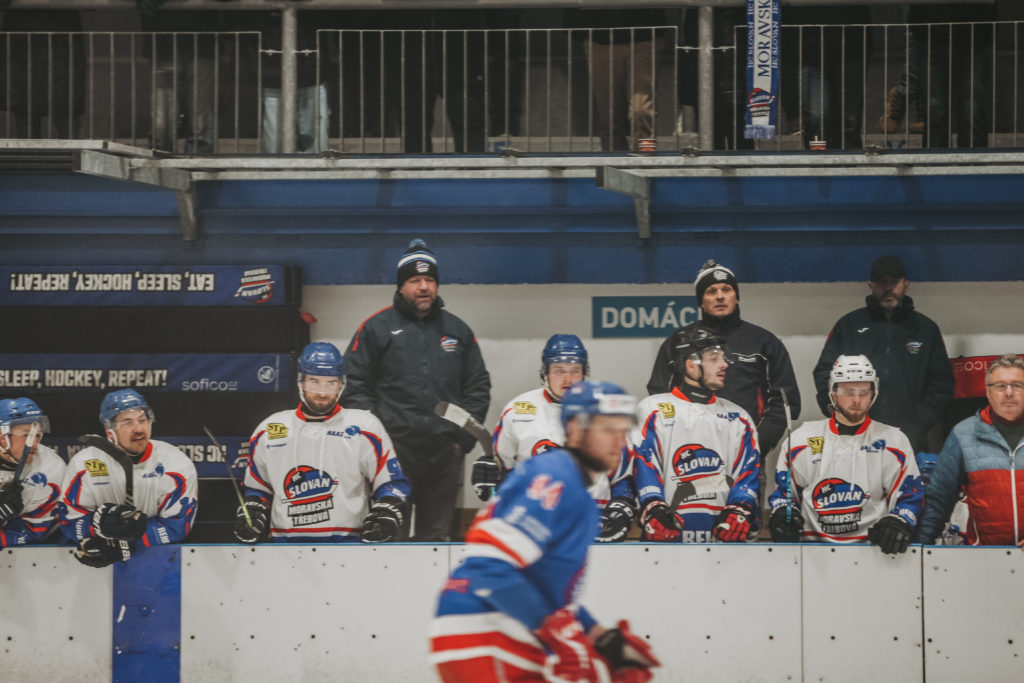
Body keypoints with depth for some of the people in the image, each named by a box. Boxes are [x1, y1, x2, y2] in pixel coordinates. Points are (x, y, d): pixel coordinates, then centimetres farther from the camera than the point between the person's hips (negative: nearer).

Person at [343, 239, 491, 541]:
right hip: (392, 454, -3)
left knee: (437, 536, 6)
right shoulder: (376, 328, 3)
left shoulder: (458, 331, 13)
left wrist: (463, 436, 6)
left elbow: (478, 387, 18)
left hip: (443, 456, 3)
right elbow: (354, 384, 2)